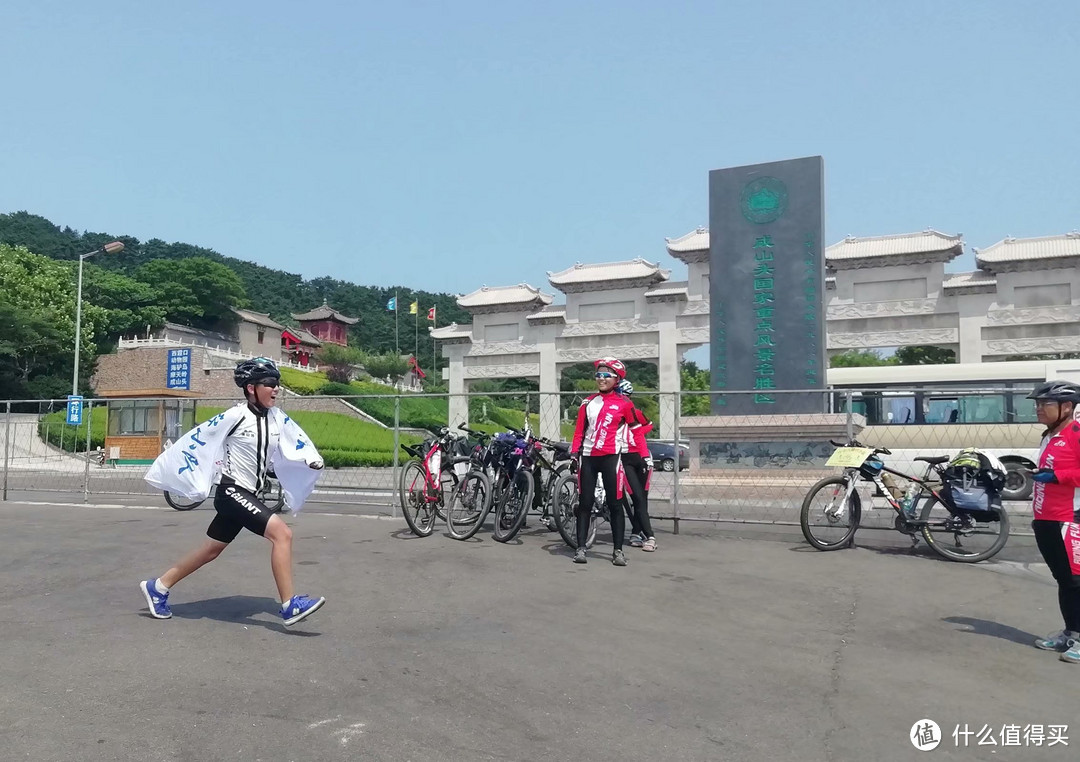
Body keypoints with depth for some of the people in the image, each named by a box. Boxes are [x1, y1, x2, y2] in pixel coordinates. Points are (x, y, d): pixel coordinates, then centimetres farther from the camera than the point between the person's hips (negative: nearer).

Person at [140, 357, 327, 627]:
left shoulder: (278, 419, 3)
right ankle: (290, 606, -18)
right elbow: (197, 438, -8)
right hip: (231, 492, -8)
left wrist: (312, 460, -14)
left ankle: (157, 587, 36)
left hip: (247, 495, 8)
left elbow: (298, 442, 7)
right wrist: (167, 468, -3)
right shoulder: (236, 416, -15)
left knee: (212, 549, 19)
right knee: (282, 533, -21)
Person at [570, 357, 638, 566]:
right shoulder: (588, 402, 10)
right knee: (584, 503, 4)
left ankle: (618, 550, 6)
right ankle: (580, 548, 8)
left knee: (614, 504, -1)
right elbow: (579, 430, 10)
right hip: (588, 457, 3)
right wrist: (574, 453, 2)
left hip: (611, 457, -3)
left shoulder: (624, 404, 0)